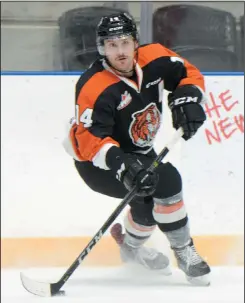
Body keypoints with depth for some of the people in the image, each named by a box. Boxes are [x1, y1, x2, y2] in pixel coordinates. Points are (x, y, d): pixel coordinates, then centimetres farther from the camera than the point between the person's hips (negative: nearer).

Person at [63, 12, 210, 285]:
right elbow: (89, 139, -37)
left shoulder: (153, 59, -14)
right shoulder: (95, 87, -32)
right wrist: (121, 163, -51)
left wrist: (186, 99, -20)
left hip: (137, 151, 8)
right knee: (146, 196, -26)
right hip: (95, 161, -8)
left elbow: (190, 75, 1)